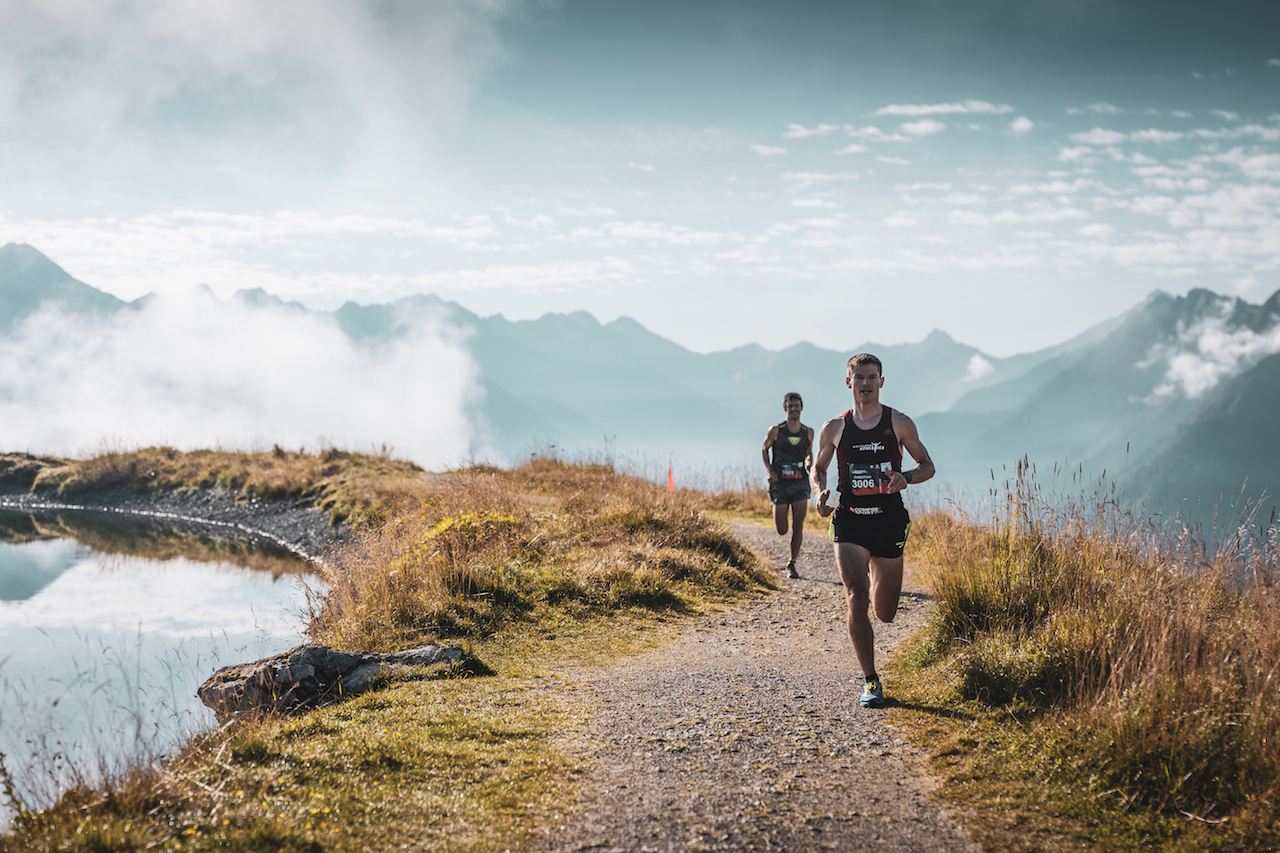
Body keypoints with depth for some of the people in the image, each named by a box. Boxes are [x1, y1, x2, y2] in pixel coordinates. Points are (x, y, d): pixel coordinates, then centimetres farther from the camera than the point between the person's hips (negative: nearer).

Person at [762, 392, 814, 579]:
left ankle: (792, 565, 3)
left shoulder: (808, 432, 4)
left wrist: (809, 464, -1)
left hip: (800, 483, 1)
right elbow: (764, 449, 12)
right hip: (780, 484, -1)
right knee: (782, 531, -2)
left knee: (798, 525, -10)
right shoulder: (776, 430, -3)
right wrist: (769, 470, -2)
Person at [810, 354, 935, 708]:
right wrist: (821, 492, -5)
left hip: (889, 522, 0)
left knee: (885, 613, 9)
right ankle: (871, 681, -7)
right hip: (850, 523, 0)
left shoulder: (899, 424, 1)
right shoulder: (834, 429, 4)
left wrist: (905, 478, -15)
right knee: (856, 598, -18)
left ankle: (877, 581, 49)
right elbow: (817, 469, 17)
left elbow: (927, 465, 7)